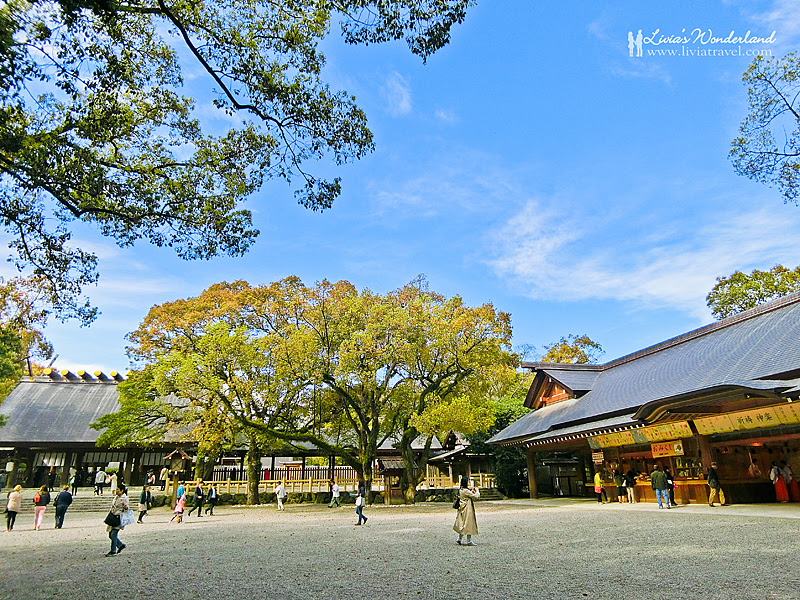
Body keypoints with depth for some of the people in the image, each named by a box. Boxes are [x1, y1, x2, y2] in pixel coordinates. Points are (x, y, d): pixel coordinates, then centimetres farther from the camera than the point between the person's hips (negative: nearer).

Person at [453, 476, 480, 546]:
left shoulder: (461, 490, 9)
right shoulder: (465, 490, -20)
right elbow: (475, 496, -17)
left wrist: (472, 491, 14)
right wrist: (477, 491, 1)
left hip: (462, 509, 10)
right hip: (467, 509, -10)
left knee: (462, 524, 15)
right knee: (468, 524, -2)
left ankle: (459, 539, 20)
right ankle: (469, 541, 5)